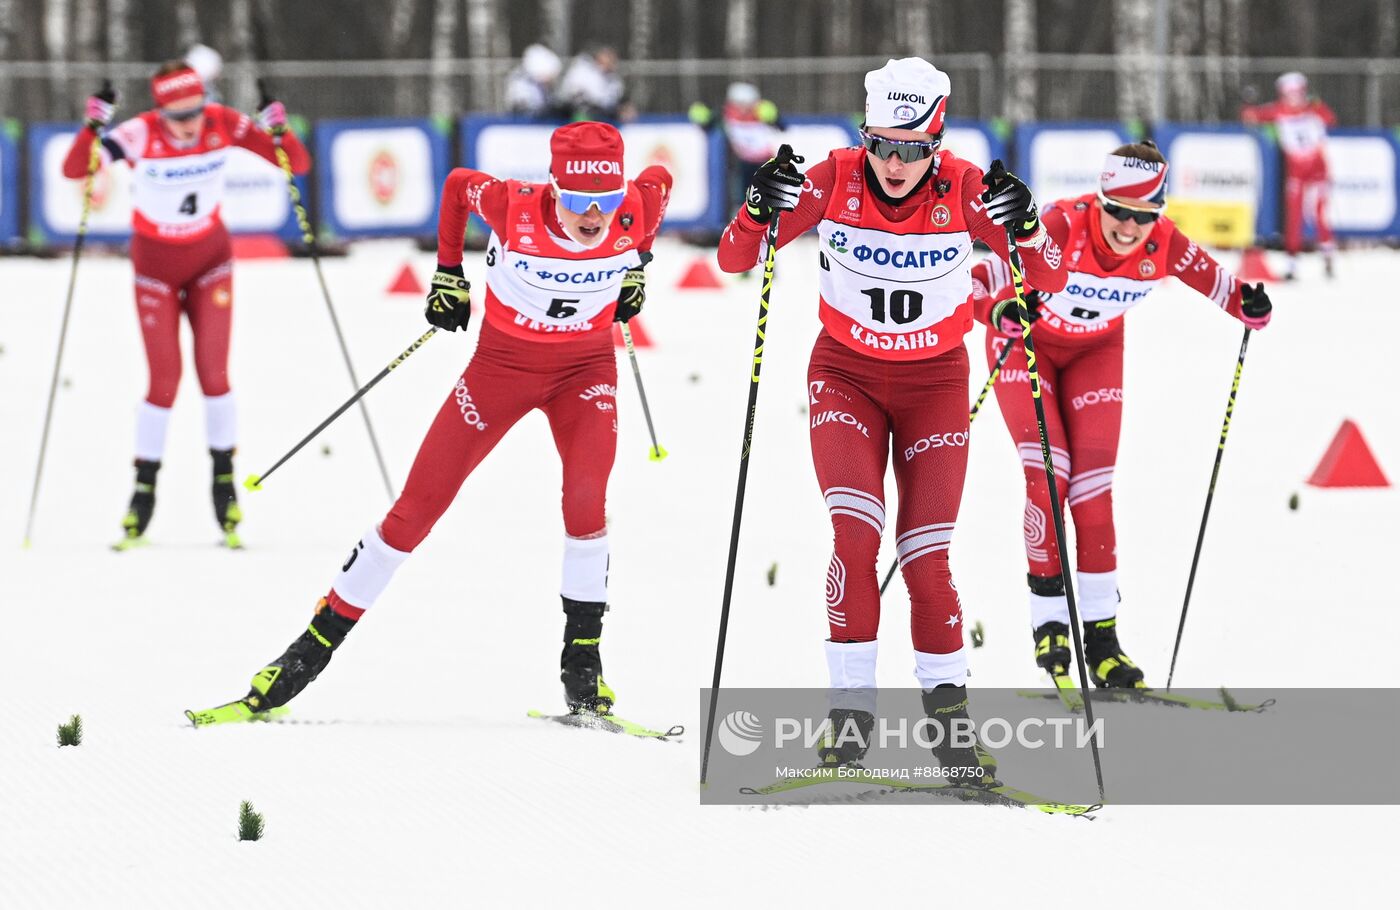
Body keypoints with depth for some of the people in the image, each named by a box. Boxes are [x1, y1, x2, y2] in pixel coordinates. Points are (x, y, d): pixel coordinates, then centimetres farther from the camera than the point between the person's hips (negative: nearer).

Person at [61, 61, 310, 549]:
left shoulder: (223, 124, -17)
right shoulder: (139, 135, -24)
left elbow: (298, 164, -15)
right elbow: (73, 170, -32)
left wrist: (279, 132, -35)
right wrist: (93, 129, -49)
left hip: (210, 260, 2)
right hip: (156, 266, -2)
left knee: (213, 374, -3)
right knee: (165, 381, -5)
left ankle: (224, 480, 13)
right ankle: (144, 492, 9)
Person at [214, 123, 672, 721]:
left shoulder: (635, 209, -23)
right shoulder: (514, 207, -28)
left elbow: (660, 181, 3)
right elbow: (458, 184, -4)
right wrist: (447, 275, 1)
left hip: (585, 367, 1)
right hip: (503, 361, -1)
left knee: (586, 493, -24)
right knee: (419, 505, -2)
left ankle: (582, 656, -8)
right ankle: (318, 643, 9)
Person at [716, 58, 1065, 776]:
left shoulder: (964, 190, -16)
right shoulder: (834, 181, -16)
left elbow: (1050, 282, -16)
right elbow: (733, 259, -11)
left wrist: (1024, 228, -36)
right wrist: (760, 212, -32)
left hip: (935, 382, 0)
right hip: (846, 374, 0)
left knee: (926, 560, -5)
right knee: (856, 535, -19)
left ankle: (948, 707, 12)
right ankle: (851, 705, -11)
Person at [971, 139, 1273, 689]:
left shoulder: (1164, 247, -24)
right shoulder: (1063, 225, -35)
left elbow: (1216, 282, -12)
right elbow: (985, 278, -41)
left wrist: (1250, 308, -34)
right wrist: (1000, 309, -62)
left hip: (1095, 351, 3)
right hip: (1026, 344, -3)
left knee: (1094, 485, -5)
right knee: (1047, 471, -15)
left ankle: (1100, 633, 0)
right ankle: (1049, 618, -3)